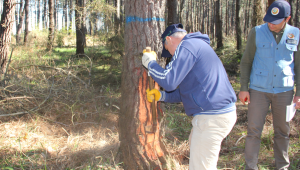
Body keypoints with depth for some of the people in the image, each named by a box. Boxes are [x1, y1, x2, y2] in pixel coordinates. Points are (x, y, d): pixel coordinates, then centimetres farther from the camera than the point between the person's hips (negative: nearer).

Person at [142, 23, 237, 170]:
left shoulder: (187, 46, -11)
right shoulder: (198, 45, 22)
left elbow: (168, 81, -17)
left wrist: (150, 63, -1)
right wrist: (162, 96, 18)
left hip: (212, 118, -11)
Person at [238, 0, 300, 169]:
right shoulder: (257, 32, -2)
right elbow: (246, 62, 2)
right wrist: (243, 88, -2)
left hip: (284, 91, 1)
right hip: (259, 90, -1)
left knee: (283, 131, 11)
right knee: (254, 130, 1)